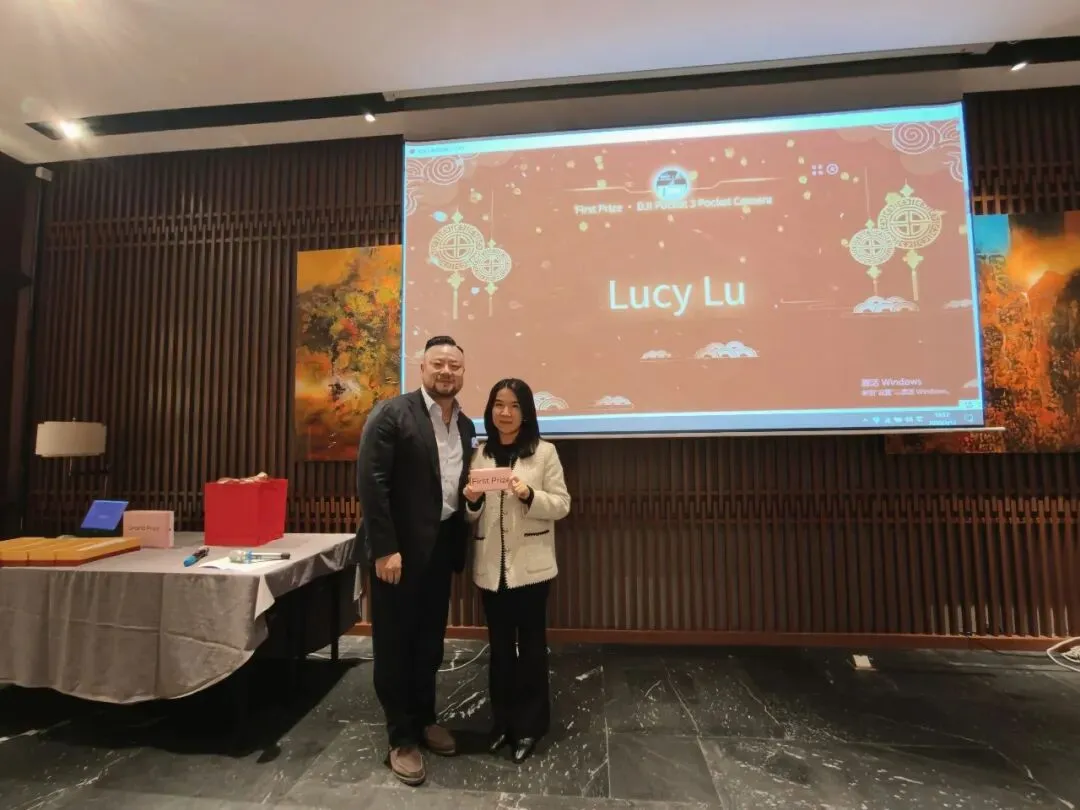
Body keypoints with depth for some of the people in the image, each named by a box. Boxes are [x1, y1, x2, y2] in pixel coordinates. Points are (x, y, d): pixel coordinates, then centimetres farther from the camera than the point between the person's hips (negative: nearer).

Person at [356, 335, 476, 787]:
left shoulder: (465, 426, 8)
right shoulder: (391, 414, -11)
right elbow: (371, 482, -17)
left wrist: (461, 546, 7)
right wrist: (385, 549, -20)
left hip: (441, 547, 6)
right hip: (398, 548, -6)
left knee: (430, 641, 18)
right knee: (395, 643, 9)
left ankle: (424, 719, 39)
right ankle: (401, 738, 27)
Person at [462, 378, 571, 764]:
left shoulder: (544, 452, -5)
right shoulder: (480, 454, 6)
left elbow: (562, 504, -7)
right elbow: (472, 516, 9)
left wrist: (529, 496, -23)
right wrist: (473, 501, -13)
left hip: (530, 564, -3)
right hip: (491, 565, 3)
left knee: (531, 643, 8)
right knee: (499, 645, 14)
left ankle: (529, 725, 25)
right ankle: (502, 721, 31)